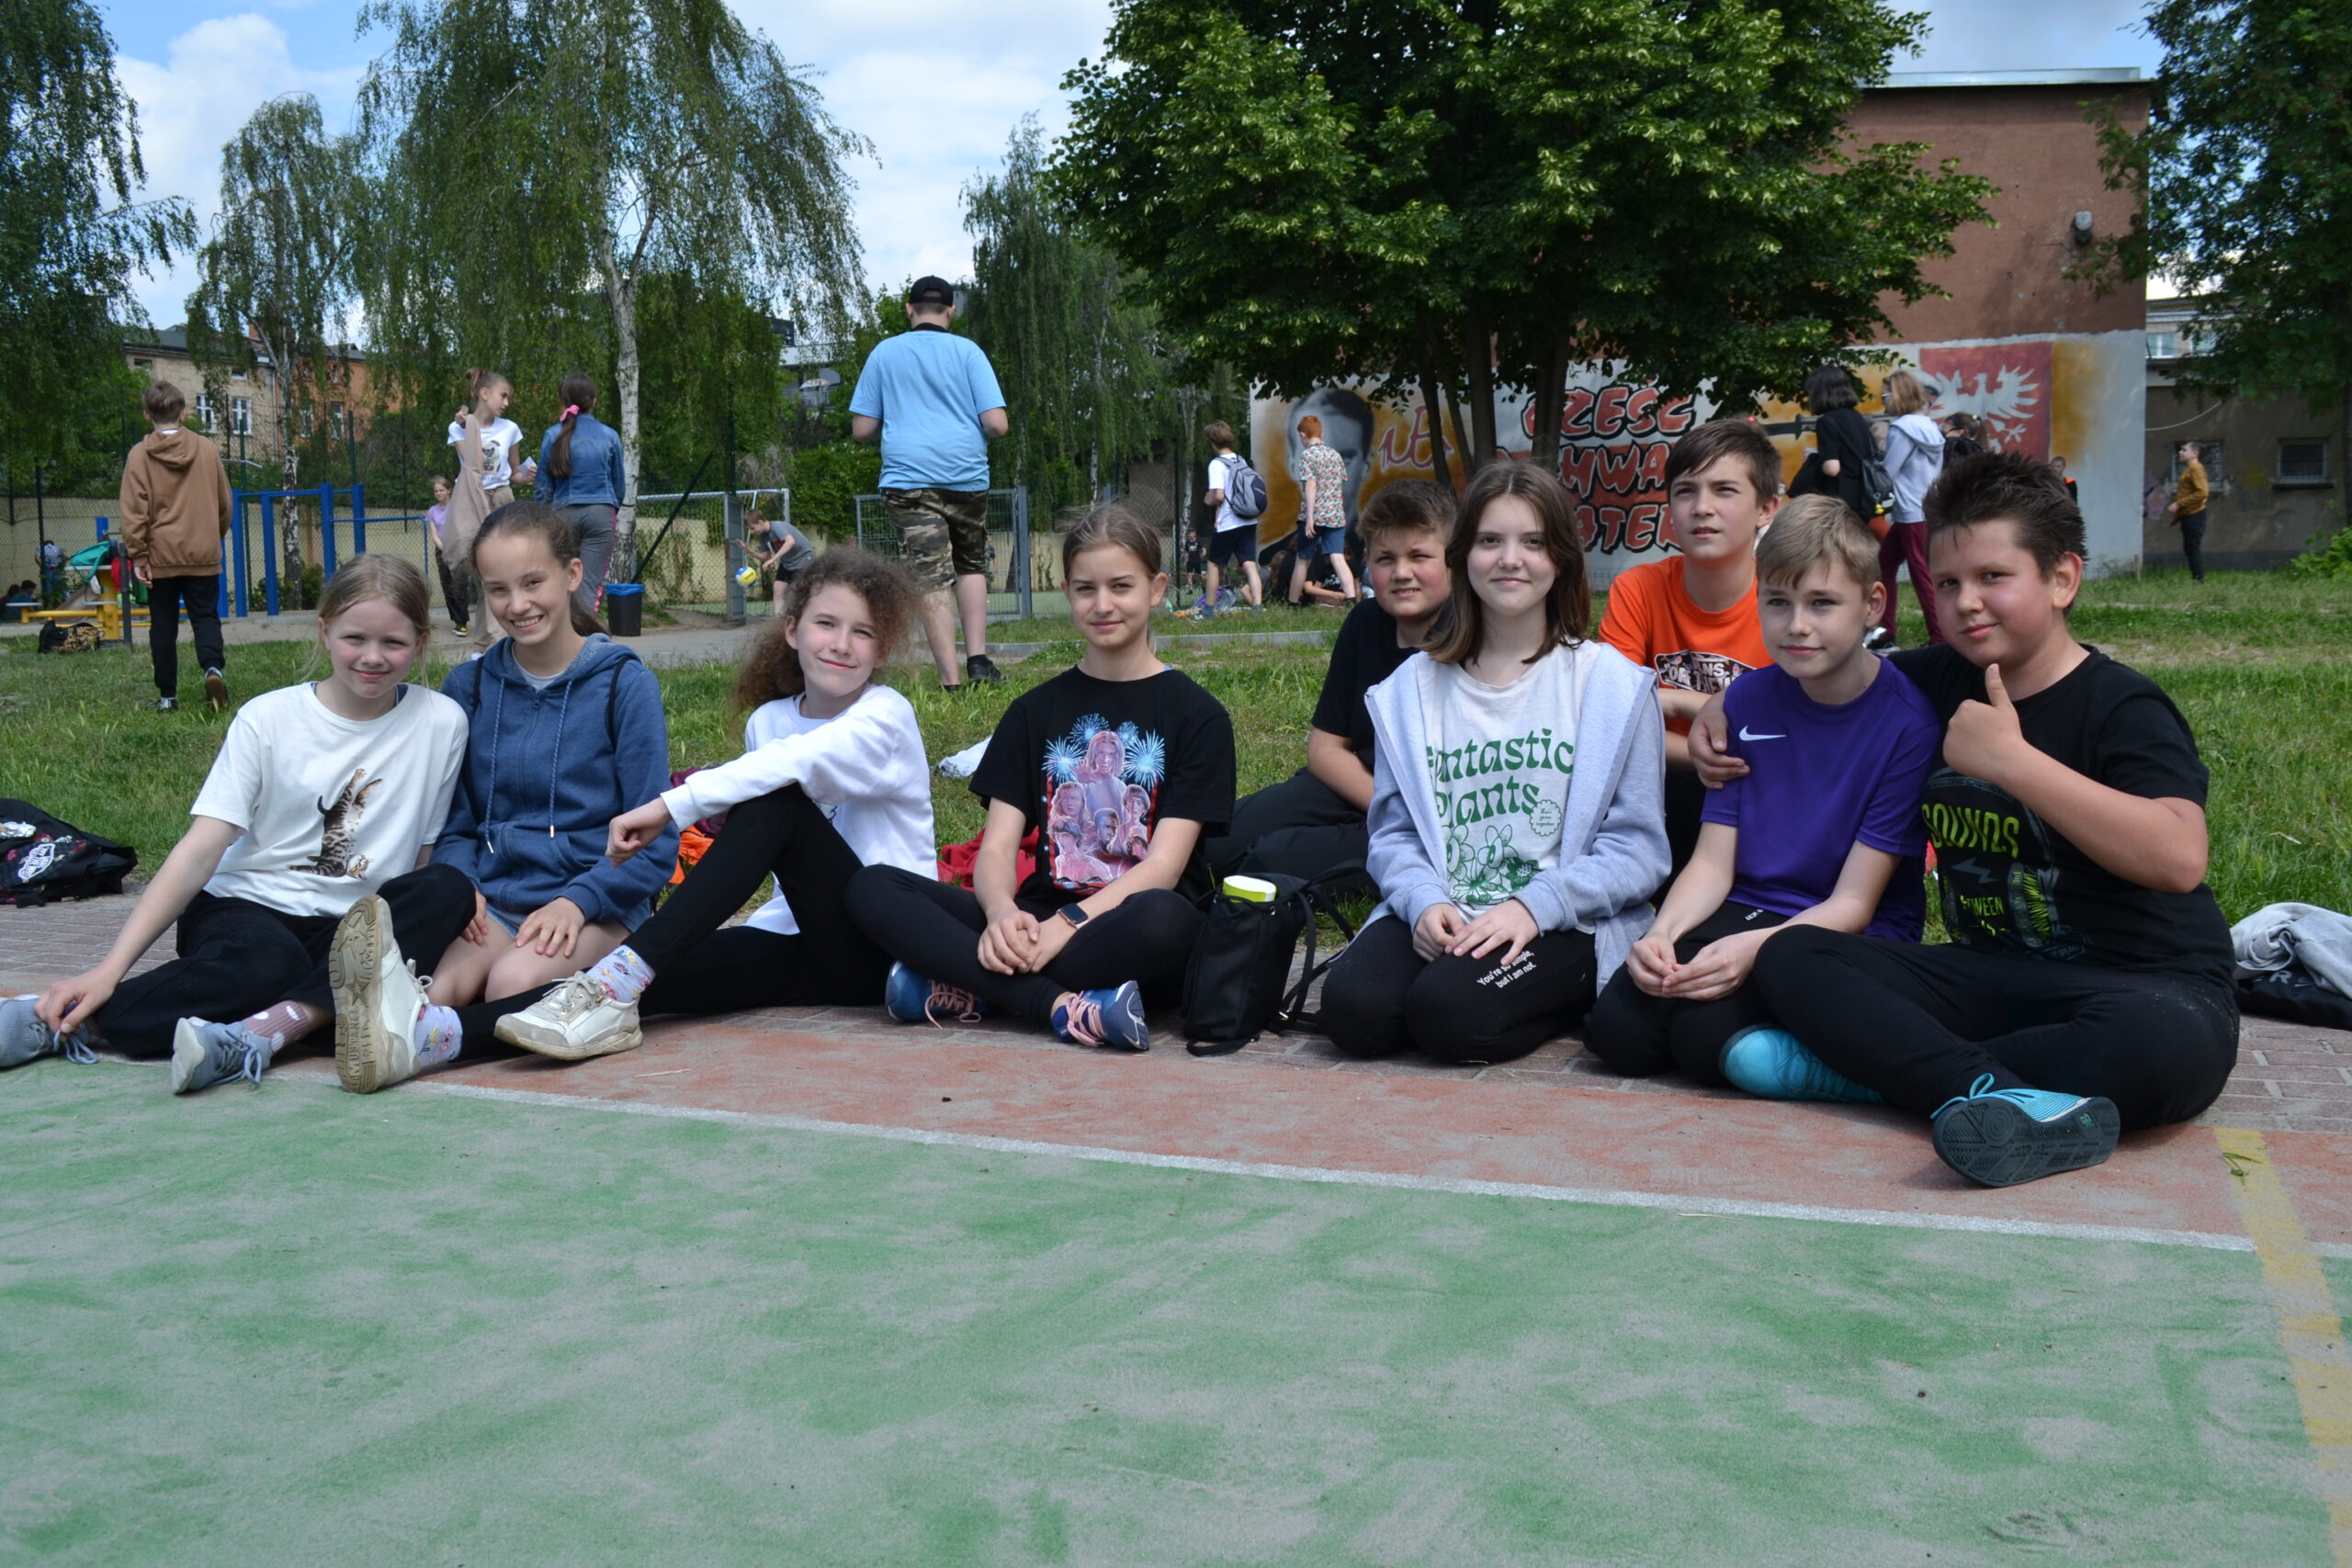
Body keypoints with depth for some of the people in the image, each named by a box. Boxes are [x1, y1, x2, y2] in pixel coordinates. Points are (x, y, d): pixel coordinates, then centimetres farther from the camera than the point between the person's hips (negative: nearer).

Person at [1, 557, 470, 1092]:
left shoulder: (441, 723, 0)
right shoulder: (268, 719, -2)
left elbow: (427, 855, 5)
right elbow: (199, 850, -8)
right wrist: (109, 969, -17)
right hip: (248, 906, -2)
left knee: (450, 891, -31)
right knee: (267, 962, -38)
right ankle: (54, 1021, -28)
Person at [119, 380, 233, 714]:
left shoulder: (139, 455, -5)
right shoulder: (207, 449, 1)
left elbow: (134, 511, -7)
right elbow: (224, 502, 9)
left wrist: (137, 556, -4)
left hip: (161, 557, -1)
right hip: (203, 554, 1)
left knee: (163, 626, 7)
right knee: (205, 616, 7)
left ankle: (167, 695, 9)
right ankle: (213, 667, -20)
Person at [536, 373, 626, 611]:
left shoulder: (553, 435, 1)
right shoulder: (609, 435, 3)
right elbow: (620, 484, 11)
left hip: (563, 512, 1)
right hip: (600, 514, -1)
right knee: (590, 584, -4)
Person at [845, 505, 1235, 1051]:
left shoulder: (1197, 715, 3)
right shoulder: (1034, 711, 15)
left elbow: (1165, 864, -8)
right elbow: (996, 848, 4)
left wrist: (1070, 923, -25)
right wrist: (1002, 913, -20)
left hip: (1131, 938, -3)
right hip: (1040, 920, 4)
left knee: (1164, 919, -40)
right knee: (871, 888, -18)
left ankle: (963, 991, -24)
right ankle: (1063, 1007, -32)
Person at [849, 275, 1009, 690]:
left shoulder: (884, 353, 7)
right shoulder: (968, 352, 3)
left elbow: (862, 429, 6)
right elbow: (997, 423, -4)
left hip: (908, 478, -1)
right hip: (967, 477, 1)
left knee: (932, 578, -3)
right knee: (972, 566, 20)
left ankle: (951, 681, -10)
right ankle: (977, 659, 8)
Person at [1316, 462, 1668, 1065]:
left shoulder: (1610, 682, 2)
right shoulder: (1415, 686, 13)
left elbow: (1636, 846, -3)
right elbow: (1394, 829, 10)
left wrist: (1534, 906, -18)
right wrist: (1423, 900, -12)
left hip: (1565, 924, -2)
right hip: (1443, 917, 3)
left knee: (1449, 1010, -30)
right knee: (1353, 1008, -26)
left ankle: (1565, 999, 1)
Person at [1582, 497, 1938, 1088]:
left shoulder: (1909, 723, -11)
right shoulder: (1747, 700, 4)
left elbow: (1854, 901, -13)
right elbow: (1713, 861, 2)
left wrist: (1753, 949, -29)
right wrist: (1662, 933, -18)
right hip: (1741, 912, 5)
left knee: (1707, 1038, -30)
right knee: (1617, 1032, -19)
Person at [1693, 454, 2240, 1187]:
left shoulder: (2122, 707, -10)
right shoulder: (1936, 681, 9)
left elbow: (2178, 857, -29)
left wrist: (2011, 759, -27)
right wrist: (1727, 706, 11)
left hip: (2142, 982, -5)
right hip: (1990, 975, 6)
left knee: (2162, 1042, -41)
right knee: (1789, 958, -14)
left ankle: (1878, 1061, -28)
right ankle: (1994, 1096, -33)